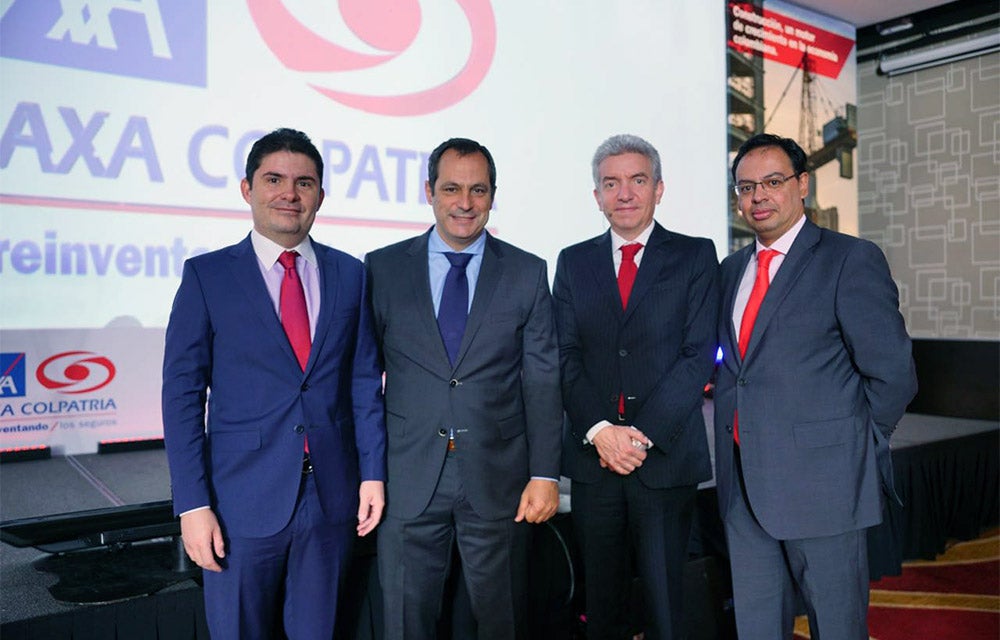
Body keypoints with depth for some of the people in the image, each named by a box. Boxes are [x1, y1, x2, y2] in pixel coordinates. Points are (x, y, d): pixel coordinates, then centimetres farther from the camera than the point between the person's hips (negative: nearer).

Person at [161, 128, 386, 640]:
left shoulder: (350, 274, 5)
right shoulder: (207, 275, -3)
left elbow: (364, 381, 6)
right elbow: (183, 394, -5)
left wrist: (373, 471, 1)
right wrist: (192, 504, -10)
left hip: (332, 497, 2)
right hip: (243, 501, -2)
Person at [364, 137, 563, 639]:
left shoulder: (527, 273, 2)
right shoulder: (383, 268, 2)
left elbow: (543, 381, 1)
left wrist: (545, 473, -4)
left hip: (497, 479, 0)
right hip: (409, 479, 0)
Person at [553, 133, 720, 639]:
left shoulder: (695, 256, 3)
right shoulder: (573, 262, 10)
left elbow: (699, 354, -5)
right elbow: (567, 357, 3)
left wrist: (643, 434, -13)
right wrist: (599, 430, -11)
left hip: (667, 455, -2)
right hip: (593, 454, 2)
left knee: (664, 597, 6)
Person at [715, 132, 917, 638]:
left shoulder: (851, 259, -7)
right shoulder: (731, 269, 13)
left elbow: (892, 373, -9)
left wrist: (849, 443, -3)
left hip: (820, 479, -5)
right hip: (744, 483, 6)